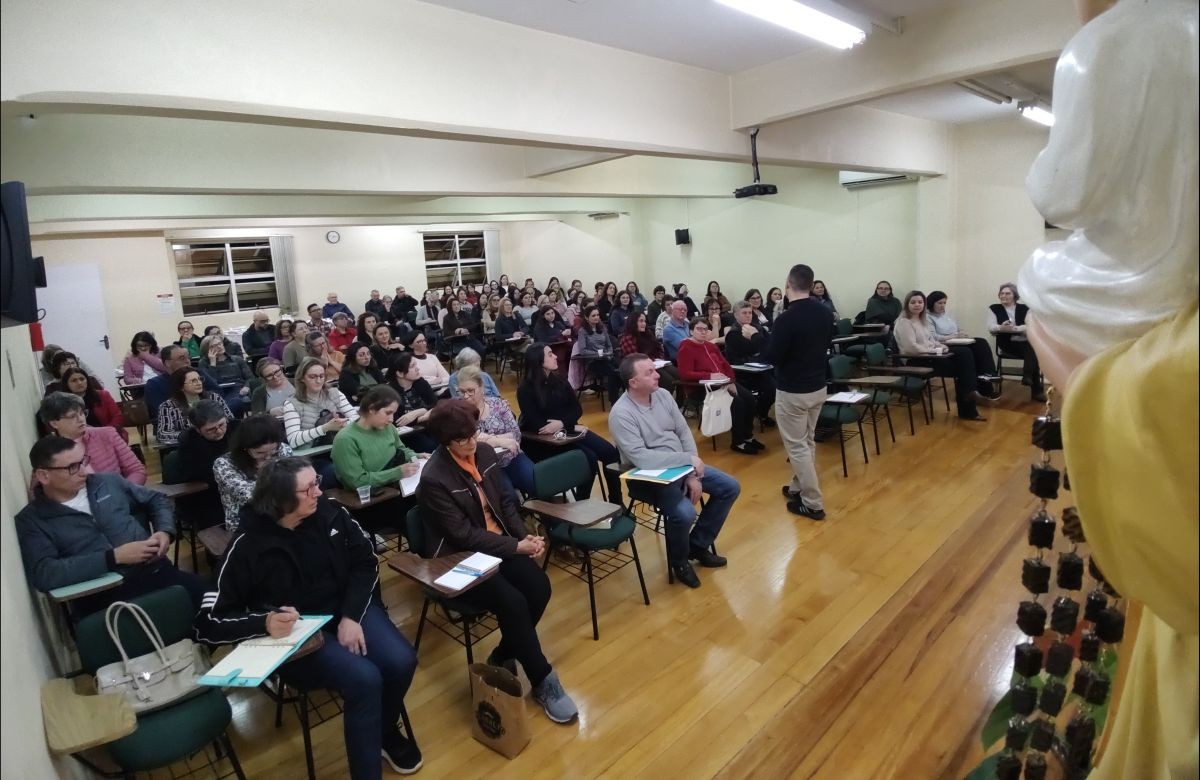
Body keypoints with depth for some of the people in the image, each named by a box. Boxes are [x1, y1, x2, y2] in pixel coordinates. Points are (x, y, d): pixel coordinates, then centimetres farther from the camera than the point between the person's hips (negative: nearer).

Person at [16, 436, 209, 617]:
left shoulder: (109, 482, 16)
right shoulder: (31, 521, 5)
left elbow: (157, 500, 27)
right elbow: (44, 574, -11)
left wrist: (165, 531, 6)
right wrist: (115, 556, -16)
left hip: (155, 572, 4)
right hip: (103, 598, -4)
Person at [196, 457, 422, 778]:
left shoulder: (330, 513, -10)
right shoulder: (248, 547, -17)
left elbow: (365, 562, -1)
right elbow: (209, 622, -13)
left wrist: (352, 616, -14)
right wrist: (265, 623, -31)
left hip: (348, 608, 4)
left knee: (401, 662, -19)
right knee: (364, 679, -29)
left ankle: (386, 730, 16)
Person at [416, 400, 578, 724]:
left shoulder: (485, 453, -1)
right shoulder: (434, 479, -21)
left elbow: (506, 500, 8)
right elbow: (464, 535, -20)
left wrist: (526, 536, -8)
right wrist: (516, 546, -19)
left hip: (497, 544, 6)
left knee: (539, 586, -16)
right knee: (513, 602, -25)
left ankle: (502, 657, 8)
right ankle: (543, 682, -5)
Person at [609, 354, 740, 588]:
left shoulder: (662, 394, -1)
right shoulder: (621, 413, -23)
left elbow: (684, 432, 3)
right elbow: (641, 459, -30)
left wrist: (693, 473, -8)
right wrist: (689, 459, -26)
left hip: (681, 466, 8)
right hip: (650, 477, -8)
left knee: (730, 487, 3)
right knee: (684, 513, -31)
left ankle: (698, 544, 18)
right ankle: (679, 560, 4)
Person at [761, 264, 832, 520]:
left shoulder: (787, 317, -23)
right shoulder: (824, 312, 1)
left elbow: (771, 357, -18)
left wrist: (764, 337, -1)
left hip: (792, 391, -8)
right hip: (818, 386, 8)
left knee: (797, 446, 1)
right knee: (807, 441, 19)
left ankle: (813, 503, 6)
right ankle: (798, 488, 32)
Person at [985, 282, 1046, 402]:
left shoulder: (1024, 308, 8)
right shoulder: (994, 308, 7)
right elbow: (991, 328, -5)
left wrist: (1014, 328, -25)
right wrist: (1001, 328, -27)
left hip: (1026, 343, 2)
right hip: (1007, 343, -2)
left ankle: (1027, 376, -22)